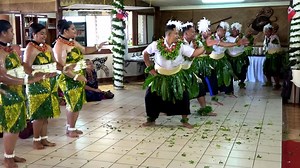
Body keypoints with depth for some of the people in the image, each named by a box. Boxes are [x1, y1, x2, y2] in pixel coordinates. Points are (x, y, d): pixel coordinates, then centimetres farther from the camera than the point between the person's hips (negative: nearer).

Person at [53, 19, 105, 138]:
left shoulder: (73, 42, 9)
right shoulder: (60, 45, -19)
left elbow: (84, 50, 24)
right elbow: (61, 66, -25)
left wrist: (97, 47, 8)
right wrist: (76, 76, -28)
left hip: (78, 78, 9)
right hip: (69, 80, -9)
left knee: (74, 104, 16)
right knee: (75, 105, -2)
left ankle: (70, 127, 29)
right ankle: (71, 130, 13)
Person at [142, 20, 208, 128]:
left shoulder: (180, 46, -14)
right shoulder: (156, 45, -15)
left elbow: (194, 53, -17)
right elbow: (145, 54, -1)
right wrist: (150, 68, -4)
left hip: (176, 77, 1)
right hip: (159, 76, 0)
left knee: (184, 96, -7)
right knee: (150, 96, -4)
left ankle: (184, 120, 14)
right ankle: (151, 119, 18)